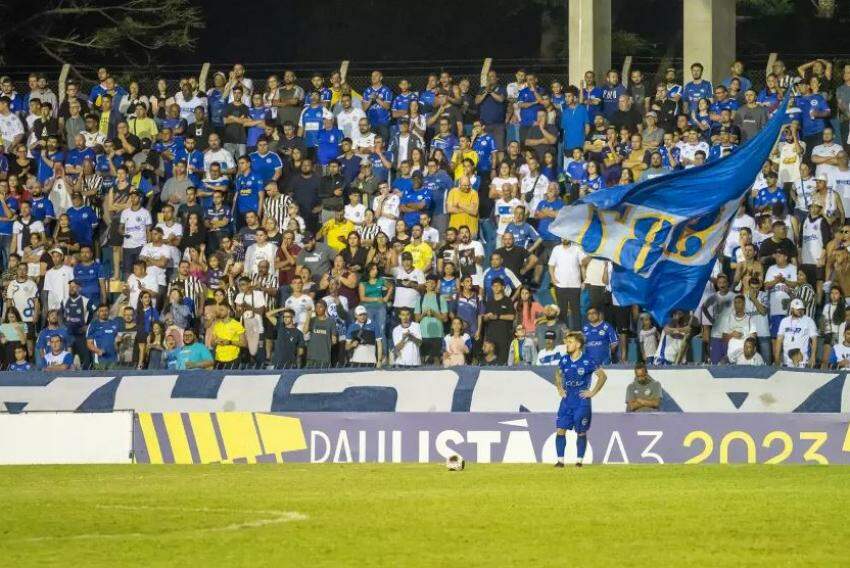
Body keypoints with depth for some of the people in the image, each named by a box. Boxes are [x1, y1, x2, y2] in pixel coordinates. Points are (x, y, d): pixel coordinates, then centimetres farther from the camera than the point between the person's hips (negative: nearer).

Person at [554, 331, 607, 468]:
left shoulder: (587, 362, -10)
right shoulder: (564, 360, 4)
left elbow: (603, 376, -4)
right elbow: (558, 374, 24)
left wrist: (592, 392, -6)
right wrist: (559, 388, 11)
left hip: (582, 402, -4)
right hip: (566, 401, 4)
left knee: (581, 432, 2)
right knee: (560, 430, -4)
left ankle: (579, 460, 11)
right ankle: (560, 460, 0)